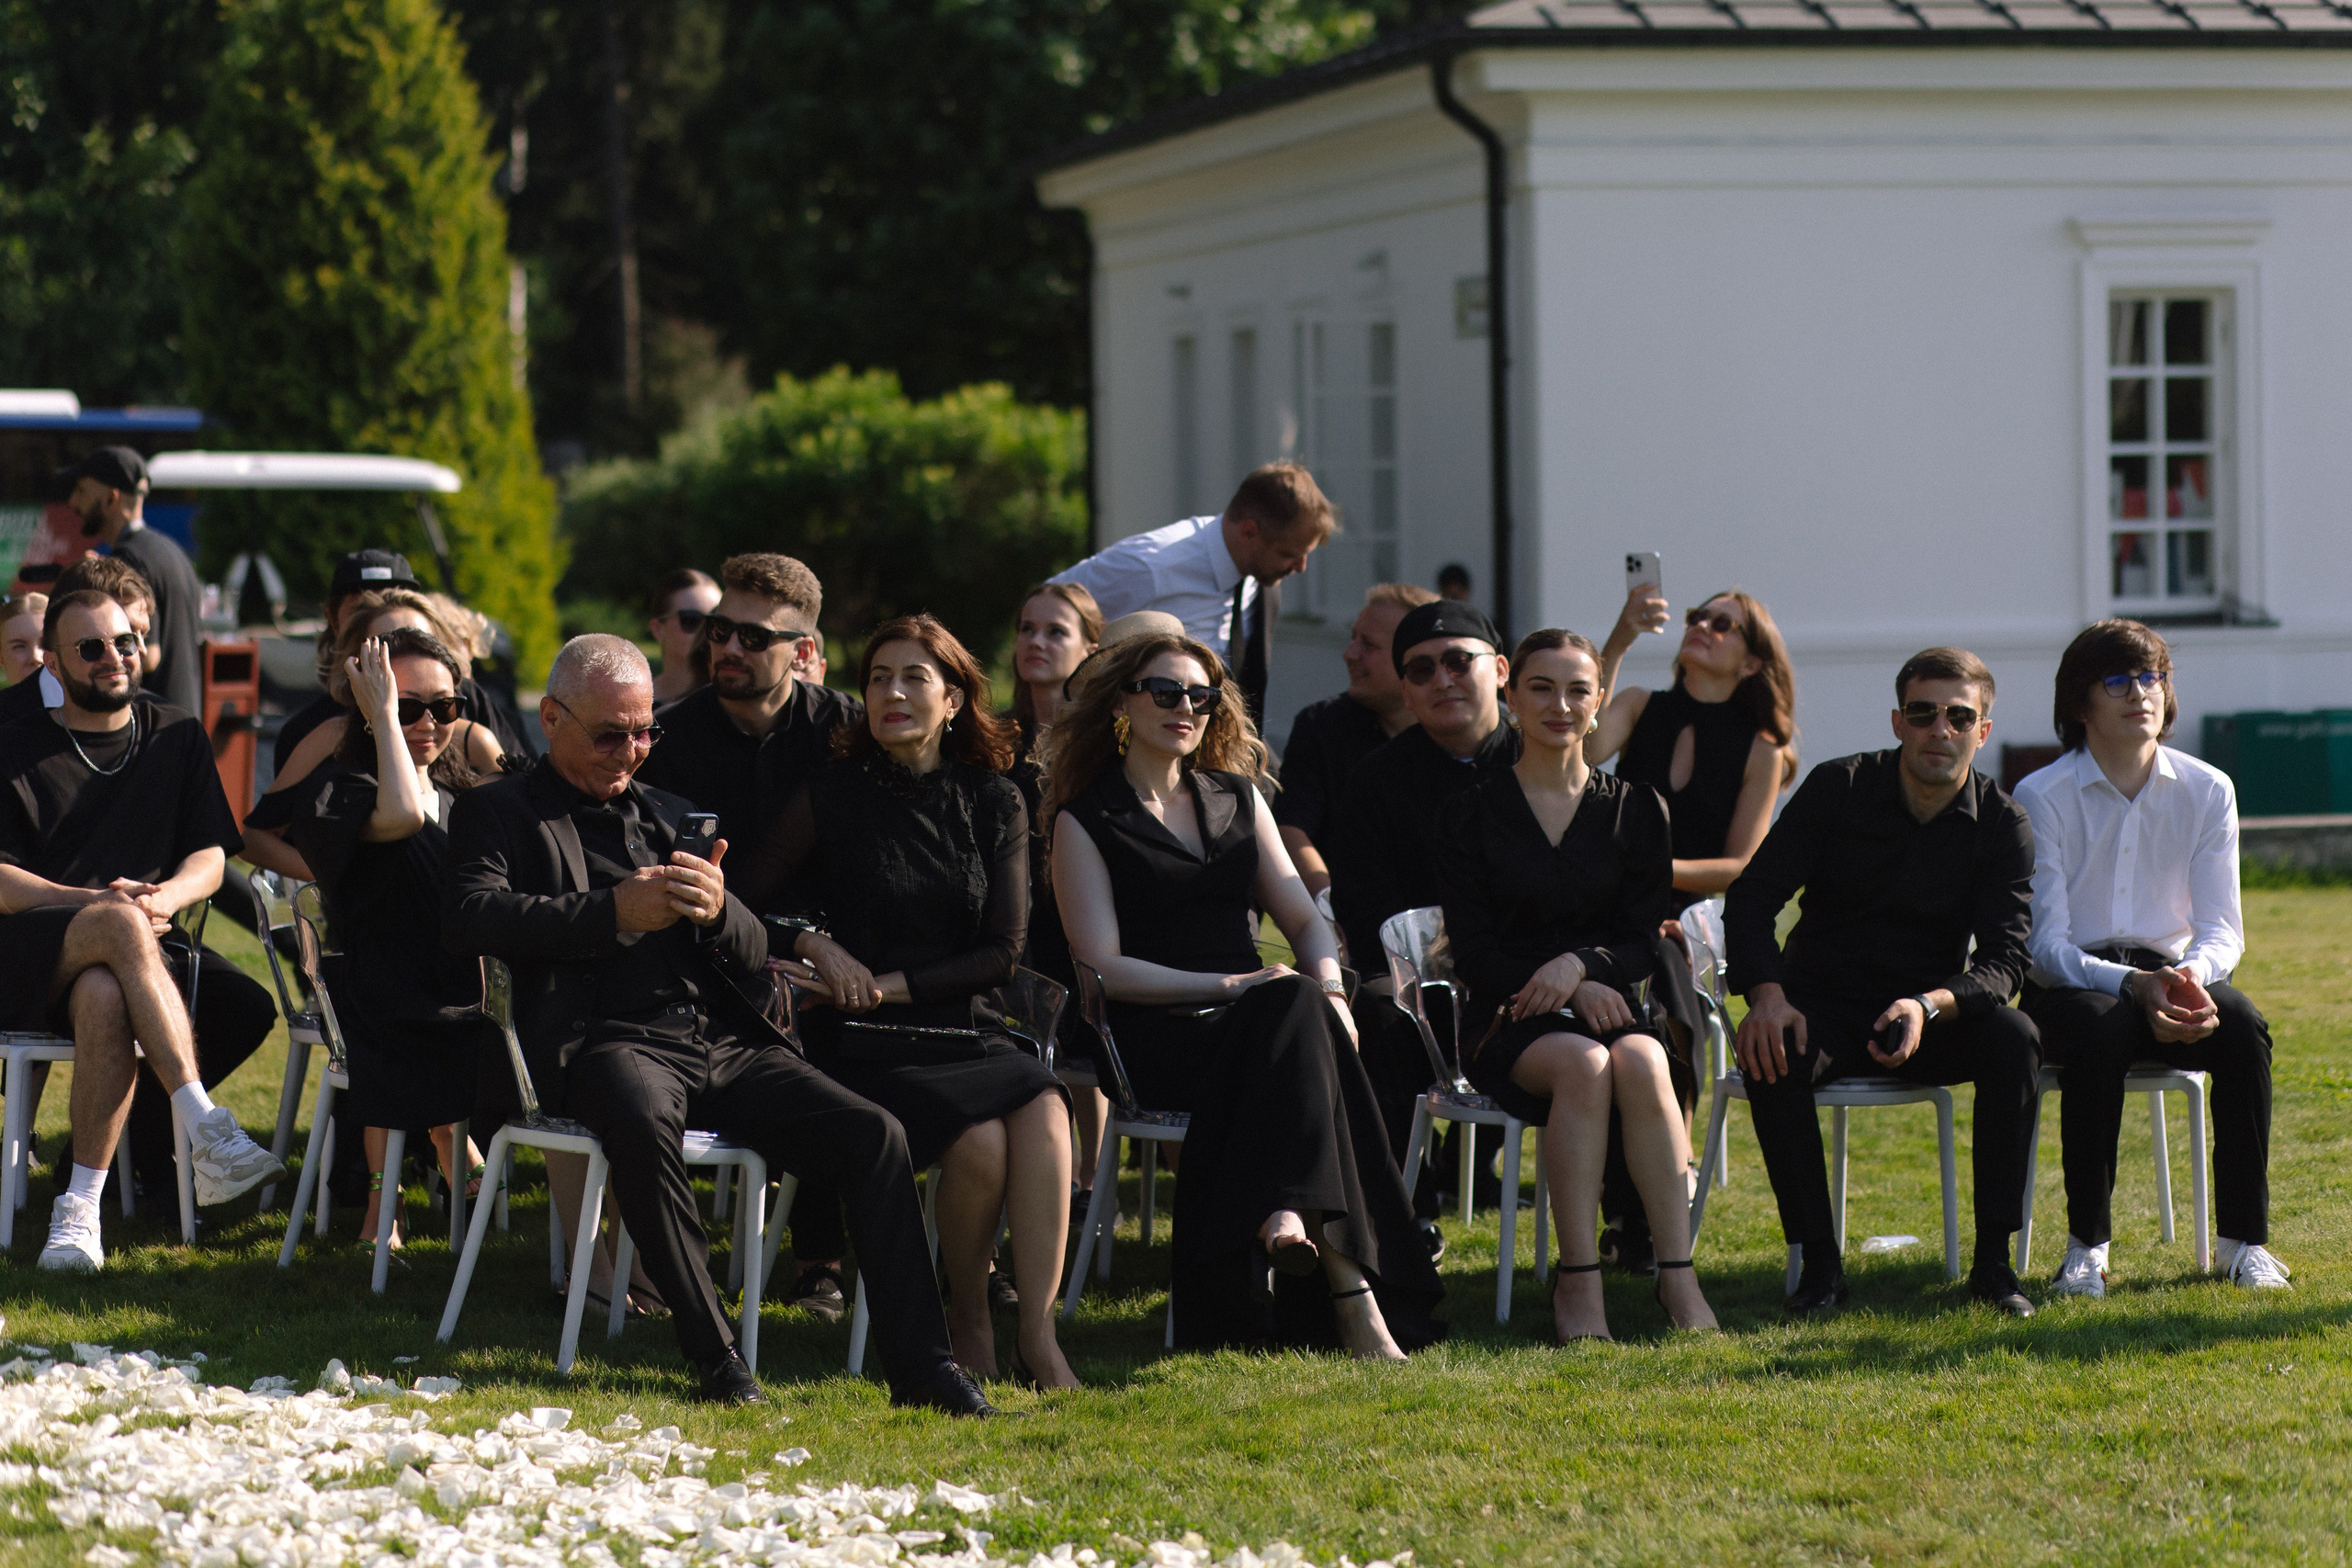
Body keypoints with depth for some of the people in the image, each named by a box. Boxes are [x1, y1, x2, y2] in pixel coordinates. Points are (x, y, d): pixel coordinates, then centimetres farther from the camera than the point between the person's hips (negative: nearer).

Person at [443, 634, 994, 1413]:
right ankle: (716, 1357, -30)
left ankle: (920, 1365, -15)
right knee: (643, 1121, -40)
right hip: (609, 1042, -6)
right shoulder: (500, 811, 12)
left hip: (724, 1043, 6)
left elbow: (754, 954, 22)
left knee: (873, 1132, -15)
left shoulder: (667, 815, 28)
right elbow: (469, 916, -9)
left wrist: (717, 910, -4)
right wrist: (613, 913, -16)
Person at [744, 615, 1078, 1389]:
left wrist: (893, 985, -7)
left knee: (1043, 1111, -31)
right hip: (861, 1045, -2)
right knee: (981, 1139, -31)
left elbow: (1003, 952, 4)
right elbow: (751, 899, 11)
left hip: (963, 1028, 3)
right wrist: (814, 942, -8)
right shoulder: (833, 797, 3)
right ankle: (967, 1319, -8)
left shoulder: (994, 806, 9)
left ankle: (1037, 1332, -34)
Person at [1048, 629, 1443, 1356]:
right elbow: (1103, 968, -5)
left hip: (1252, 1023, 5)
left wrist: (1329, 989, -6)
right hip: (1154, 1038, -5)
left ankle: (1286, 1214, -45)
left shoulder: (1236, 799, 22)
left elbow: (1305, 920, 17)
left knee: (1304, 1009, -32)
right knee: (1292, 1008, -34)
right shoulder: (1086, 822, 6)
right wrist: (1225, 987, -16)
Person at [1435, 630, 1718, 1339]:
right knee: (1584, 1065, -35)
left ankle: (1679, 1272, -38)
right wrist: (1572, 989, -14)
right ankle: (1578, 1281, -35)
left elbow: (1643, 943, 6)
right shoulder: (1472, 814, 7)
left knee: (1641, 1062, -34)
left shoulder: (1634, 809, 12)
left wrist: (1580, 963, -16)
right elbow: (1473, 951, 0)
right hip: (1509, 1016, -2)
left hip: (1605, 1002, 2)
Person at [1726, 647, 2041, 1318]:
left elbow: (2002, 962, -13)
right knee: (1770, 1054, -34)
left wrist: (1928, 1006, -34)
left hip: (1931, 1011, 1)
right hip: (1824, 1003, -1)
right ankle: (1817, 1258, -25)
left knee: (2014, 1038, -30)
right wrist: (1766, 995, -26)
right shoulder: (1838, 790, -5)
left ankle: (1993, 1258, -24)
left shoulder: (2001, 824, -4)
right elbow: (1751, 897, -7)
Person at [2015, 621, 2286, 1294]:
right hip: (2069, 985, -3)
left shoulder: (2207, 791, 4)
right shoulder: (2040, 798, -5)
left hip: (2169, 970, 3)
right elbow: (2045, 943, -10)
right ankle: (2086, 1244, -27)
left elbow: (2222, 929, 1)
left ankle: (2244, 1238, -21)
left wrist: (2192, 975, -23)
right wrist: (2132, 985, -27)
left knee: (2244, 1027, -30)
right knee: (2099, 1035, -38)